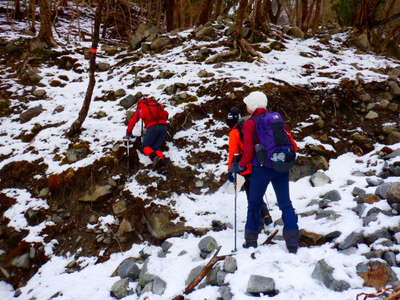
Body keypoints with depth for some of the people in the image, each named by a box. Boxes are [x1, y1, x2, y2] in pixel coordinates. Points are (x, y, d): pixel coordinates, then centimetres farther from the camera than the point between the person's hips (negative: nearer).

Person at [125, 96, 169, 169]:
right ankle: (161, 158, -25)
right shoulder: (157, 105, 31)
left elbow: (132, 120, 27)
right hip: (163, 126, 4)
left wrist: (128, 132, 37)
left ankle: (154, 157, -29)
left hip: (152, 127, -4)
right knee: (156, 147, 6)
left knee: (146, 146, 2)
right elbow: (165, 114, 35)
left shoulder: (140, 109, 24)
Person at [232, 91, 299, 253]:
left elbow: (248, 152, -9)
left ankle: (251, 241, 19)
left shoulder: (250, 124, -5)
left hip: (262, 168, -3)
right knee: (285, 203, 8)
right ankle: (292, 243, 3)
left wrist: (240, 166, 7)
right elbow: (293, 145, 7)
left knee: (254, 204, 12)